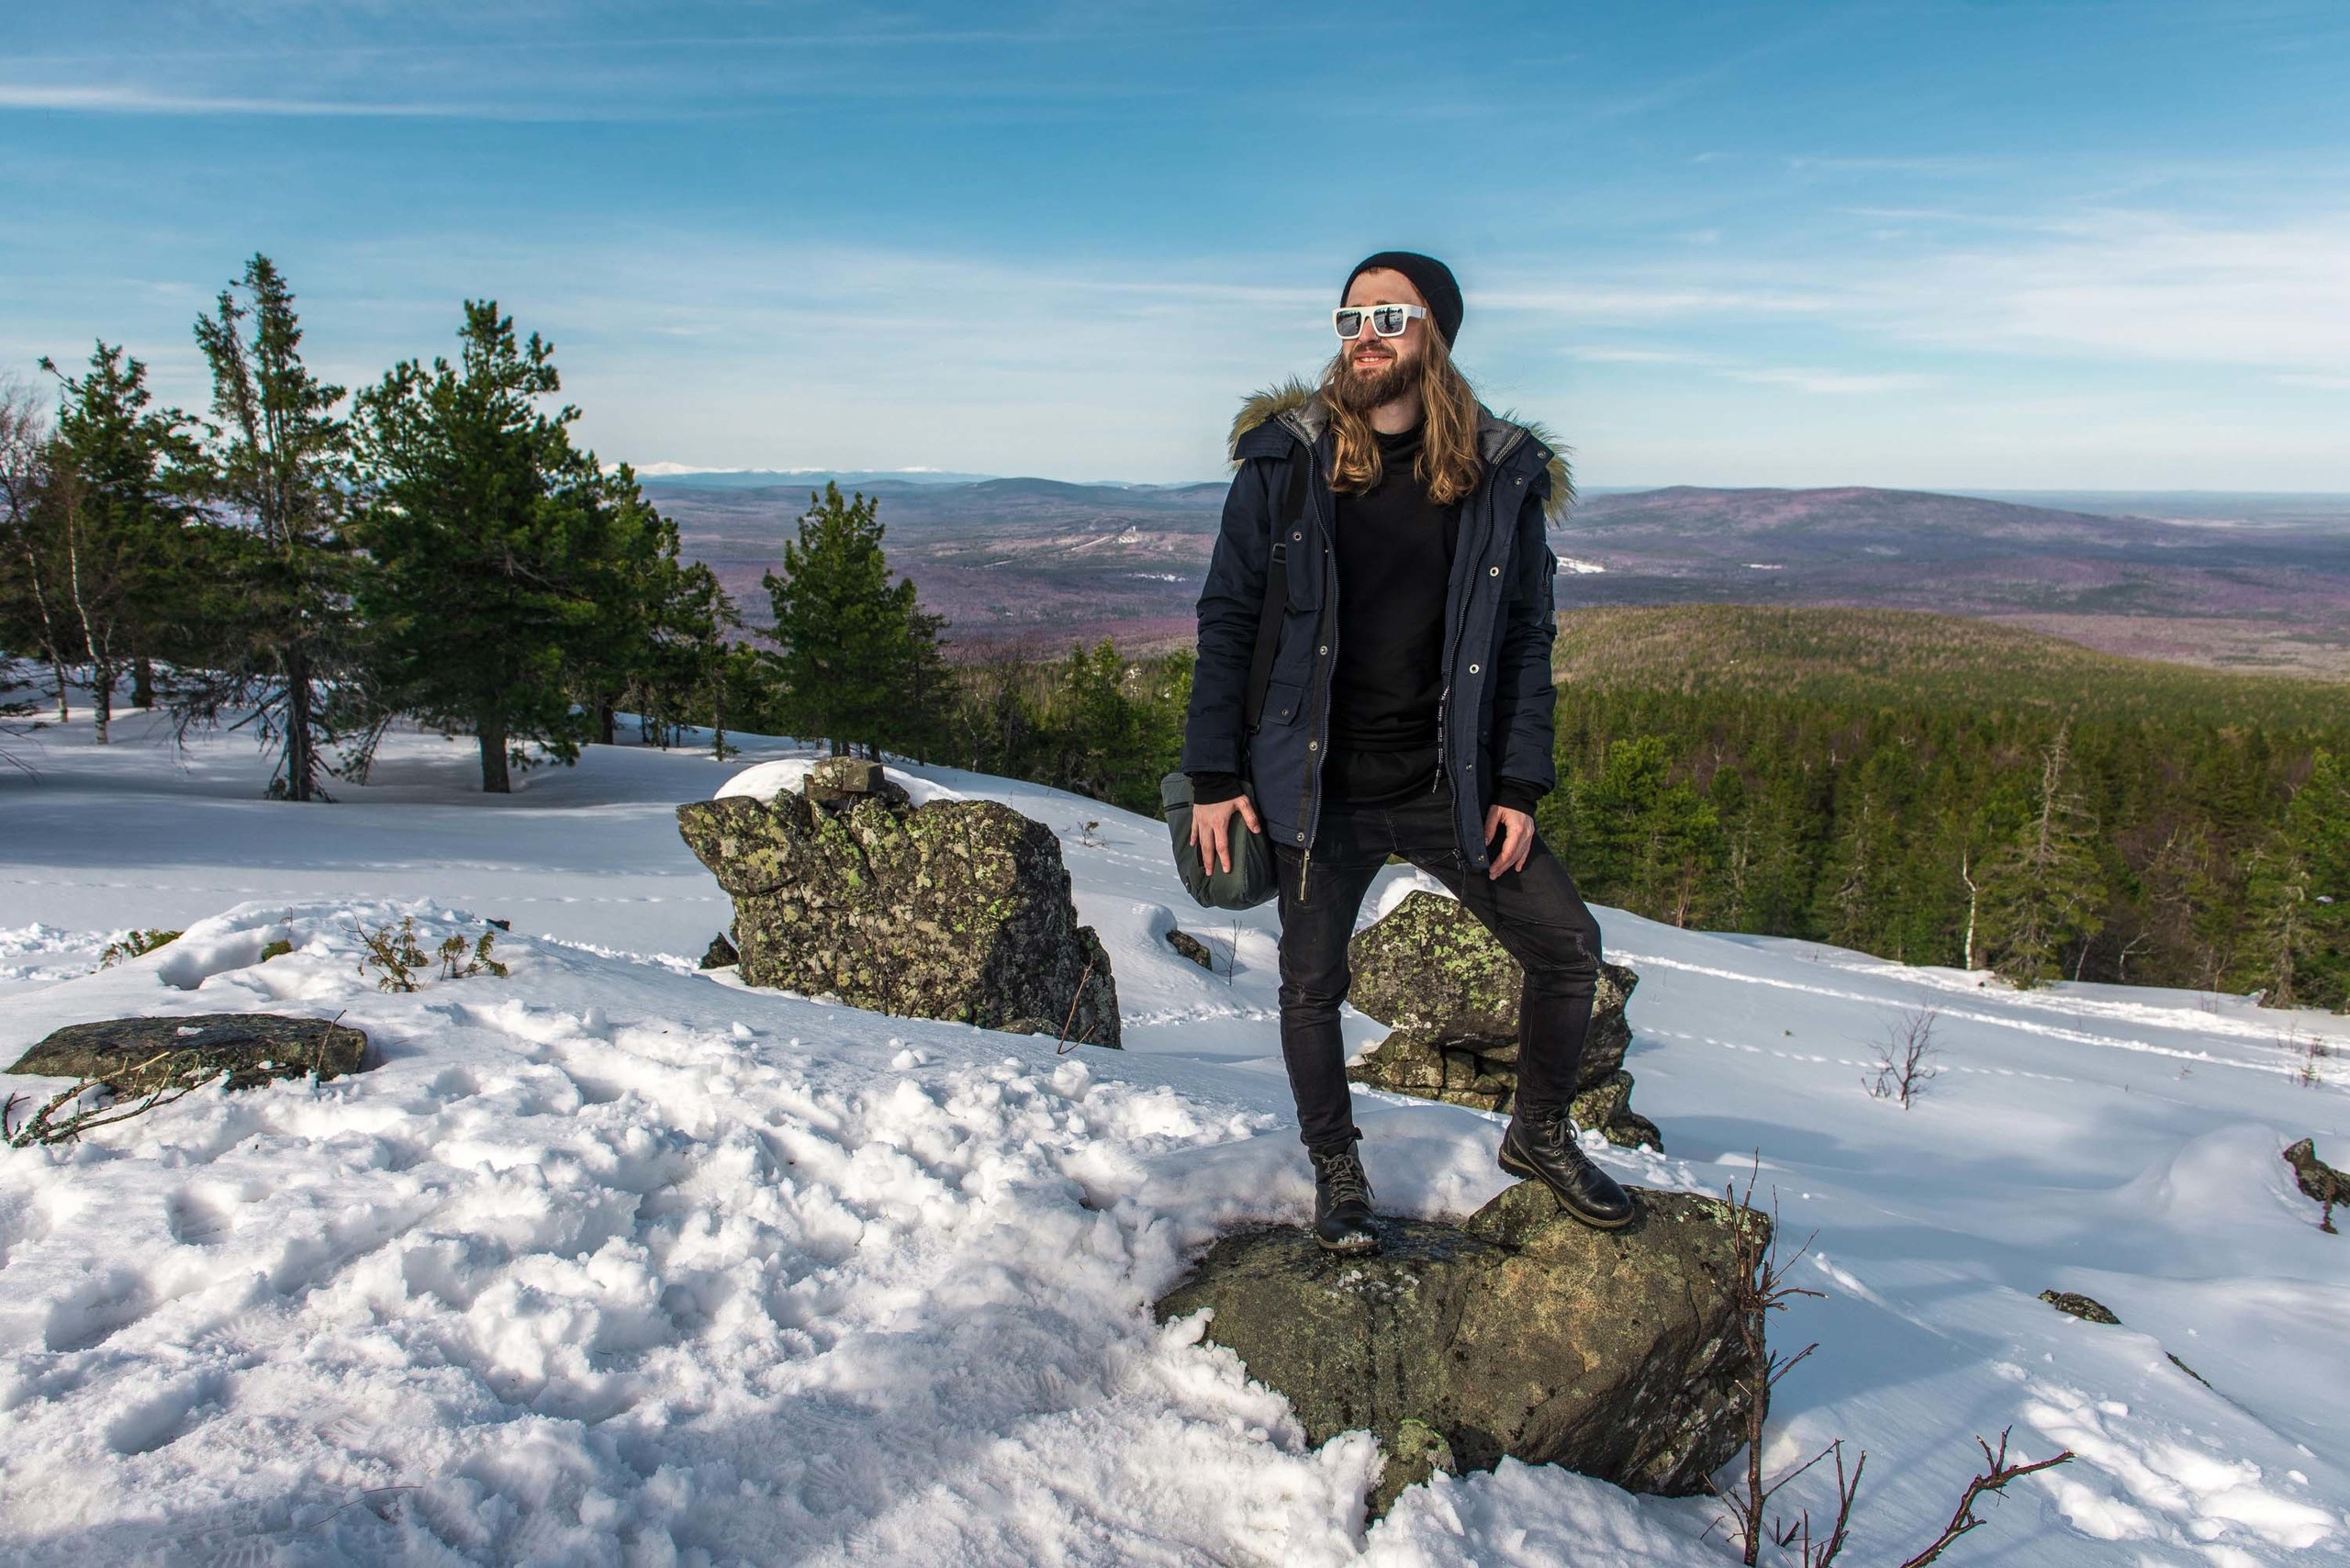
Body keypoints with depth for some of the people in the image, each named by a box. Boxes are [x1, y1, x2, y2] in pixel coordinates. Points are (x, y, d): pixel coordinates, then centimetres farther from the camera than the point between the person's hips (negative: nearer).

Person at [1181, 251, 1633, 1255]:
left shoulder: (1503, 476, -1)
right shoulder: (1285, 460, -5)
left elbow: (1527, 637, 4)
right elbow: (1227, 617, -2)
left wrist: (1518, 786, -3)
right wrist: (1213, 775, -6)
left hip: (1450, 786, 2)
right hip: (1319, 787, -1)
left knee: (1567, 945, 3)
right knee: (1312, 984, 7)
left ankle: (1540, 1135, 27)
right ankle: (1336, 1172, 30)